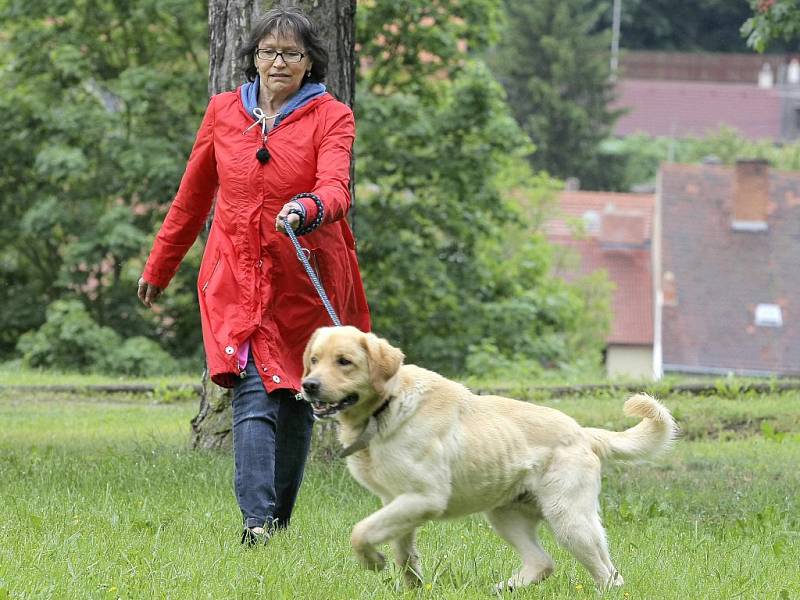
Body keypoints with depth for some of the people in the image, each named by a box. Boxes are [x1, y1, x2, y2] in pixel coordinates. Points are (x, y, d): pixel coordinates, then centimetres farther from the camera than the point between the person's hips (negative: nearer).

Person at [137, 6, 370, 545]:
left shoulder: (331, 117, -2)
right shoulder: (224, 112, 7)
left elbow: (336, 187, -19)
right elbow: (194, 195, 17)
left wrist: (307, 208, -42)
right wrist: (159, 268, 24)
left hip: (306, 281, 0)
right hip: (238, 278, 1)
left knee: (296, 399, 7)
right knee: (255, 394, -15)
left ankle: (280, 515, 21)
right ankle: (256, 520, -25)